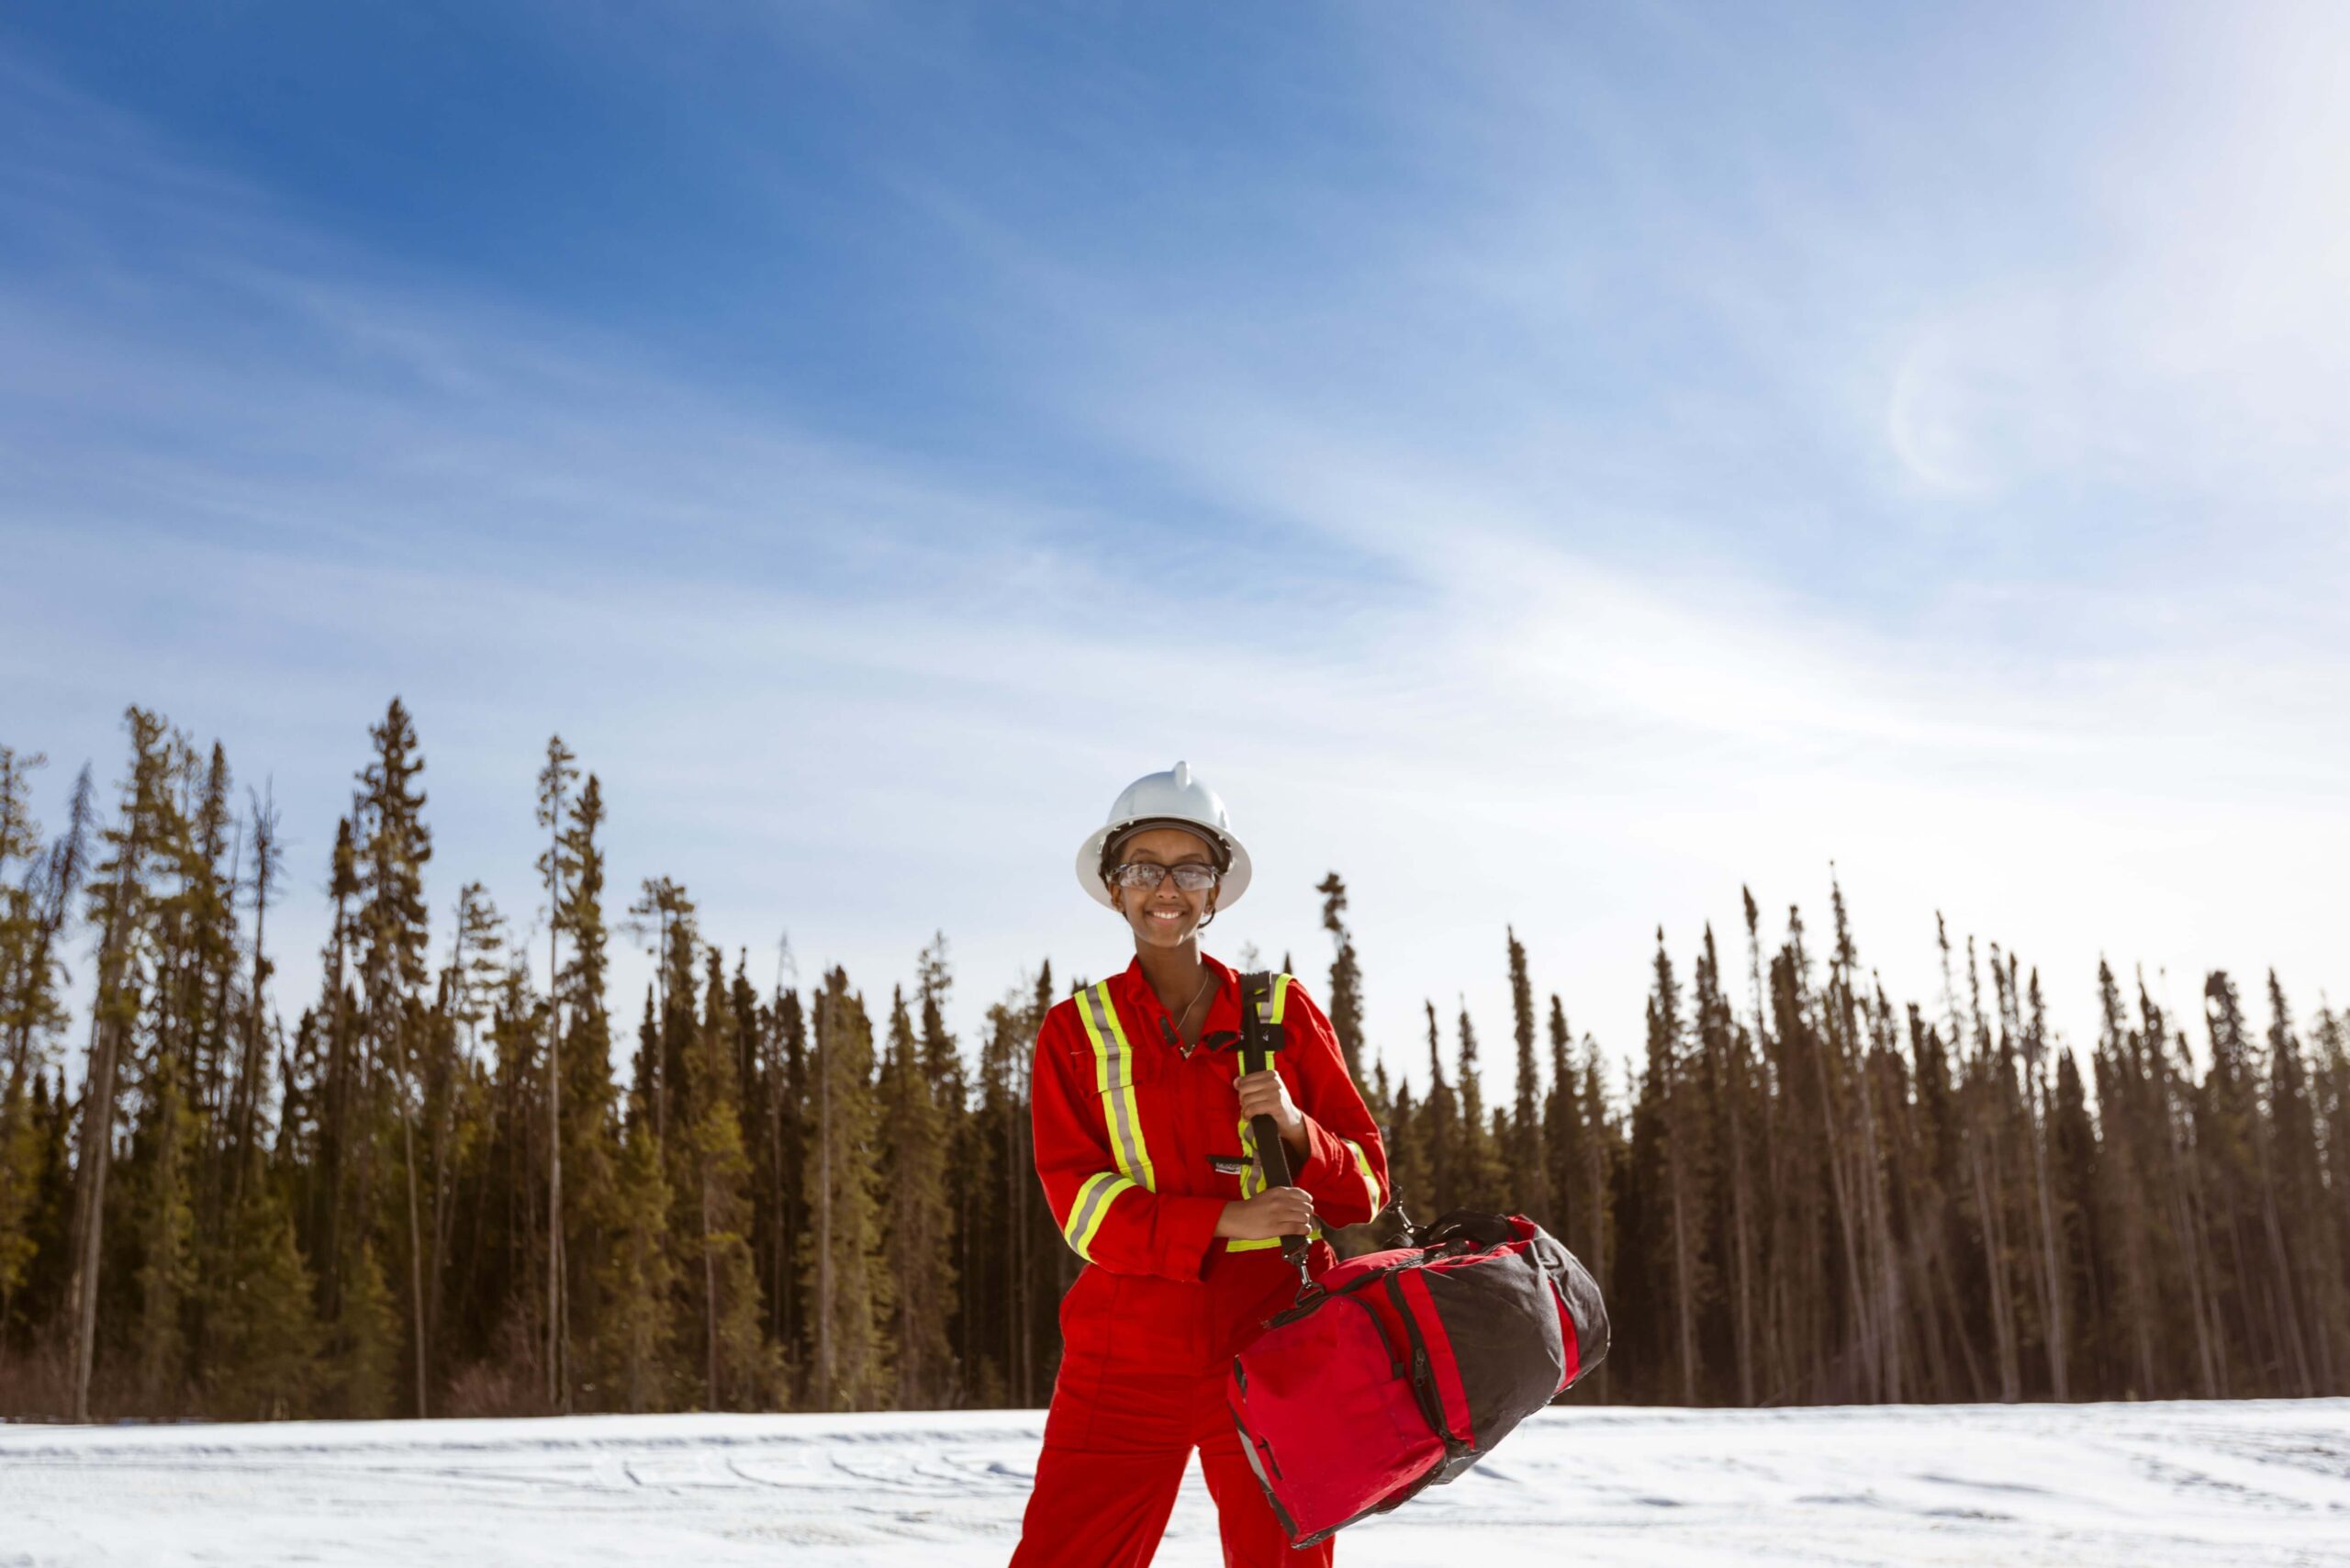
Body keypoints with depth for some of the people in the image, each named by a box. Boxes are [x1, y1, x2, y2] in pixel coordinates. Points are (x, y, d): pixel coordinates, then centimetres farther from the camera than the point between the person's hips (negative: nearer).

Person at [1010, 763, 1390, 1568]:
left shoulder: (1284, 1011, 6)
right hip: (1127, 1356, 0)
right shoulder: (1075, 1031, 6)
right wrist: (1225, 1220, -18)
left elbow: (1364, 1186, 7)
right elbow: (1082, 1203, -4)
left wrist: (1293, 1127, -14)